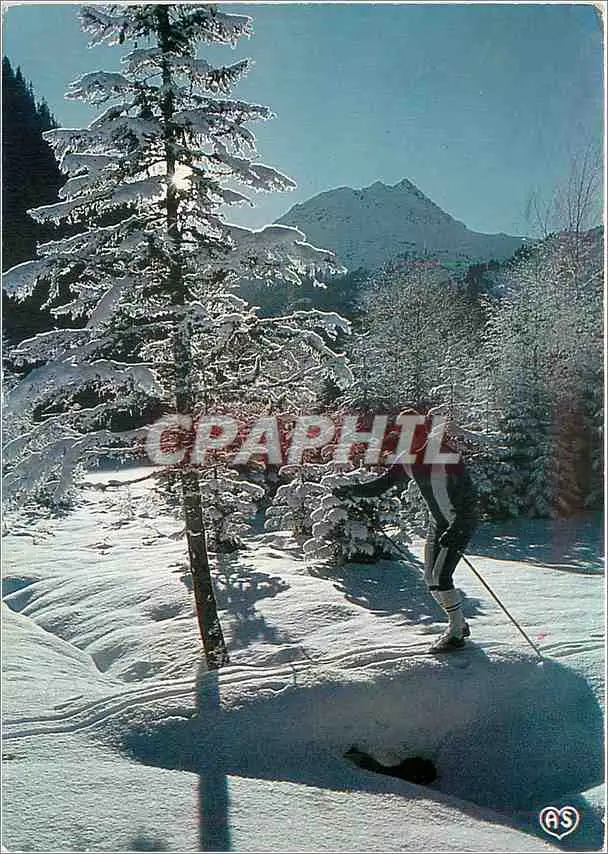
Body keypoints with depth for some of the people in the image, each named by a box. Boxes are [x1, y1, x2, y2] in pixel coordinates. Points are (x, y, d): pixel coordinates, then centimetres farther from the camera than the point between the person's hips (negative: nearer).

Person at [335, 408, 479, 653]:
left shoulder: (446, 454, -23)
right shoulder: (407, 461, -2)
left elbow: (470, 495, -23)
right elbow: (380, 485, -3)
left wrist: (455, 530, -30)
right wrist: (352, 490, -20)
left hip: (461, 522, -7)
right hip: (437, 523, 8)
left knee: (441, 576, -14)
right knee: (431, 579, 7)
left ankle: (456, 634, 2)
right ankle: (459, 624, 26)